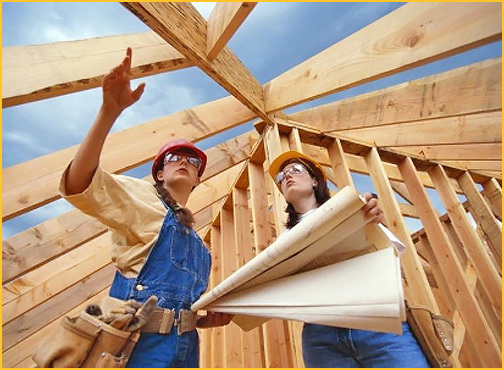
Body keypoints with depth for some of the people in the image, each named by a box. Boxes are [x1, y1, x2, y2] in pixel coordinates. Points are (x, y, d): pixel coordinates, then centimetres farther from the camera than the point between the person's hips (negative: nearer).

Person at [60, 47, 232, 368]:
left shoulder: (195, 239, 14)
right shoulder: (141, 195, -3)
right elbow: (77, 183, -24)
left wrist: (207, 320, 2)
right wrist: (110, 111, -34)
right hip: (140, 342, -6)